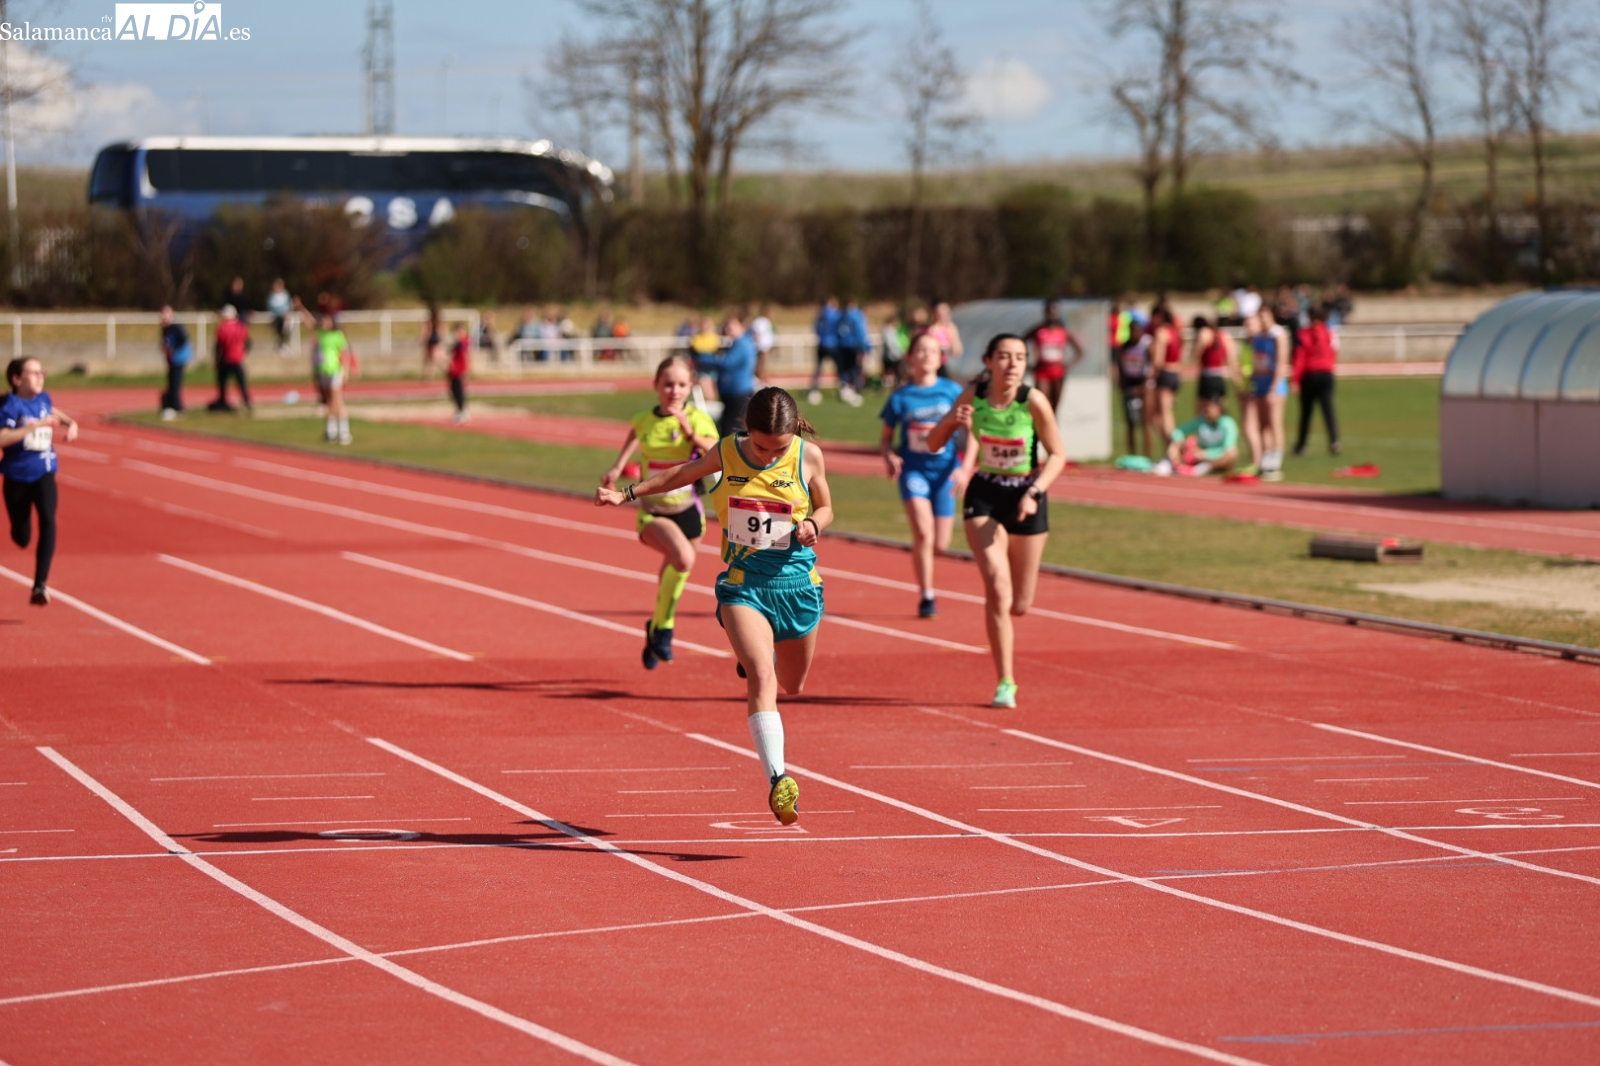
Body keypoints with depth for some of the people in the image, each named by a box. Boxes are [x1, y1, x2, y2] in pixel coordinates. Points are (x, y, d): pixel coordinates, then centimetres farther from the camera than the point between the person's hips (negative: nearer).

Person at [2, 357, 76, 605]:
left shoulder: (43, 399, 3)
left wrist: (70, 423, 12)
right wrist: (35, 426, -31)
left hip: (43, 473, 3)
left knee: (48, 521, -23)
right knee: (21, 538, 10)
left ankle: (40, 585, -24)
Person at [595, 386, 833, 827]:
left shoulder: (809, 457, -6)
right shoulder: (726, 453, -5)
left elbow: (825, 508, 9)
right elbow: (682, 475, 15)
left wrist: (812, 525, -13)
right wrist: (628, 493, 18)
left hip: (797, 581, 2)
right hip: (742, 583, -2)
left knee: (791, 684, 19)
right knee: (762, 678, -22)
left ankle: (752, 659, 56)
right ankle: (777, 780, -32)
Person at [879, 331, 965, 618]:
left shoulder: (952, 392, -1)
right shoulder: (901, 397, -2)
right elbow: (886, 437, 8)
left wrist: (963, 467, -11)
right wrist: (889, 456, -13)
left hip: (944, 471, 2)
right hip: (913, 469, -2)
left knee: (940, 544, 2)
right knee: (923, 531, -22)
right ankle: (926, 597, -13)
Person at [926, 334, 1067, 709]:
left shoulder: (1033, 401, -16)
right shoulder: (972, 397, -10)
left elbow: (1057, 455, -7)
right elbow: (934, 444, -1)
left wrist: (1034, 493, -21)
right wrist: (950, 422, -22)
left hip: (1026, 500, 0)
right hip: (984, 498, 0)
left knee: (1019, 605, 7)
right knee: (997, 588, -18)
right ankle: (1006, 683, -11)